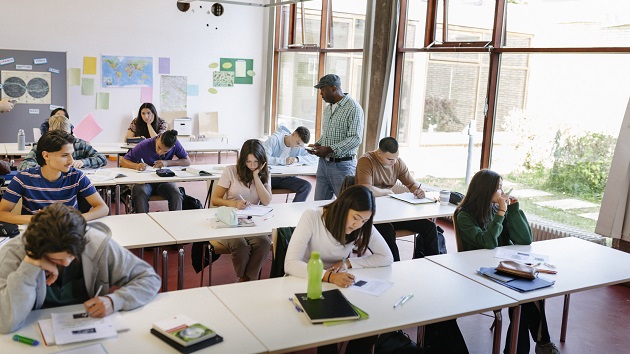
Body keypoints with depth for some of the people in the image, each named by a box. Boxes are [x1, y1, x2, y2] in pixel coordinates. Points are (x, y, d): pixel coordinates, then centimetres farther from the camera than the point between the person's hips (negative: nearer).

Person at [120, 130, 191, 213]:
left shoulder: (175, 144, -12)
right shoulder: (144, 146, -16)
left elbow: (187, 161, -7)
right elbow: (123, 161, -10)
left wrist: (167, 163, -22)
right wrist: (136, 166, -33)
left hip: (164, 180, 1)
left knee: (177, 195, -29)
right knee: (140, 195, -35)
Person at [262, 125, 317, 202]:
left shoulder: (299, 148, 5)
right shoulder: (274, 140, -10)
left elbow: (314, 158, -1)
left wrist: (297, 159, -15)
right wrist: (283, 161, -29)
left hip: (285, 178, 4)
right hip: (269, 176, -4)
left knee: (306, 186, -20)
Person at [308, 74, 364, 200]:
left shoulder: (353, 108, -12)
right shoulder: (327, 109, 15)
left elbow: (355, 139, -19)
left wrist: (329, 149, -22)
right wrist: (318, 144, 5)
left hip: (342, 165, -8)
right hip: (323, 162, 8)